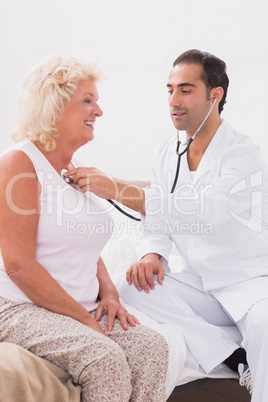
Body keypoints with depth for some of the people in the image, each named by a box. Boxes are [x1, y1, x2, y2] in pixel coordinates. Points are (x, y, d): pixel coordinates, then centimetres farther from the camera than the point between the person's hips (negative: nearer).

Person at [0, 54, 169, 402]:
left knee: (152, 346, -15)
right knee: (106, 359, -28)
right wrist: (84, 319, -15)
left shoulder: (76, 167, 15)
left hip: (82, 309, 7)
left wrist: (108, 292, 2)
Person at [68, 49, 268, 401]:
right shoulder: (167, 152, 7)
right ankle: (237, 360, -16)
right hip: (199, 284, 6)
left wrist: (117, 189, -36)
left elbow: (204, 212, -30)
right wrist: (151, 256, -14)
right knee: (134, 289, -20)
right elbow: (155, 219, 10)